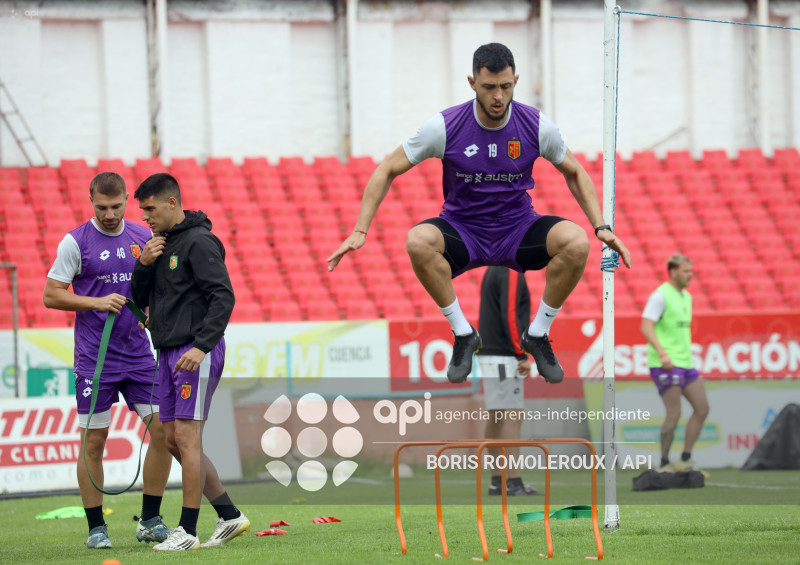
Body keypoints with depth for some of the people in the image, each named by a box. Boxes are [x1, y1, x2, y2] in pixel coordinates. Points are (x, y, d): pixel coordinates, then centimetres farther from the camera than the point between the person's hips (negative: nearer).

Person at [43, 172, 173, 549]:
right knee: (93, 440, -1)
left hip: (138, 354, 4)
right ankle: (96, 528, 8)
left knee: (164, 429, -2)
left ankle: (150, 521, 9)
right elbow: (51, 295, -4)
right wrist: (98, 302, -14)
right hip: (94, 358, -4)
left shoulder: (144, 238, 8)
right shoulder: (75, 242, -4)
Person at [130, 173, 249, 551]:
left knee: (187, 437, -10)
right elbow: (139, 299, 17)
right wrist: (144, 264, -1)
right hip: (169, 353, 9)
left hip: (197, 353, -9)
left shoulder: (198, 242, -11)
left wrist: (201, 346, -26)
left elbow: (223, 297, -18)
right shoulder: (161, 244, 16)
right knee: (174, 440, 9)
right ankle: (230, 516, 16)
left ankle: (187, 531, -7)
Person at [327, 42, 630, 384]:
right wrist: (360, 232, -12)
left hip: (518, 229, 1)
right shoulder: (445, 127, -15)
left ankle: (538, 335, -7)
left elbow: (575, 174, 8)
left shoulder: (536, 126, -10)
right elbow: (388, 171, -5)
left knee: (576, 241, -29)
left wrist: (602, 227, -3)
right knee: (418, 241, -35)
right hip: (462, 229, -1)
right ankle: (463, 335, -14)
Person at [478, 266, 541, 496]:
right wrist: (522, 355, -17)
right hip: (504, 357, -10)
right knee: (512, 416, -10)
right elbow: (510, 315, -20)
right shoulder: (511, 273, -12)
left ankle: (497, 481, 12)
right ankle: (514, 483, -14)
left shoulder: (493, 271, 17)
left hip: (488, 354, 10)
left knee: (496, 417, 10)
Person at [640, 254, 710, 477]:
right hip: (665, 365, -9)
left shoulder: (686, 297, 17)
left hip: (685, 363, 9)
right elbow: (646, 326, -19)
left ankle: (685, 461, 8)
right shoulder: (660, 295, -10)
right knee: (674, 414, -9)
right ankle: (664, 464, 1)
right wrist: (662, 353, -29)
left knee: (702, 408, 3)